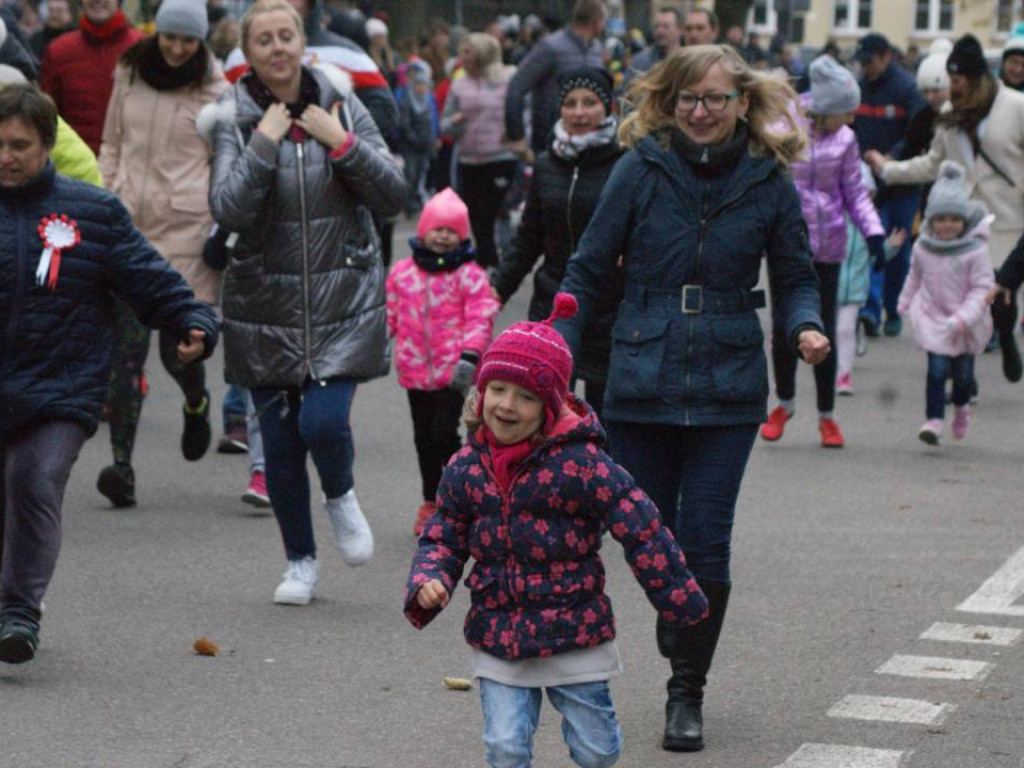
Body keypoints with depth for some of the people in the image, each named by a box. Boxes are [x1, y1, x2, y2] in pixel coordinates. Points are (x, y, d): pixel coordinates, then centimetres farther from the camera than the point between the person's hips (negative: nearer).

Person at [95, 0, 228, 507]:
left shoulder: (214, 92, 1)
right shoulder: (129, 75, 10)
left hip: (185, 227, -2)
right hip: (128, 223, 2)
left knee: (179, 342, -3)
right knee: (126, 345, -6)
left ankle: (196, 404, 33)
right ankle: (121, 463, -9)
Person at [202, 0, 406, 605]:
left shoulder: (340, 106, 2)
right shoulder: (235, 119, -2)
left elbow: (394, 194, -3)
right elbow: (228, 209, -16)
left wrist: (342, 143, -13)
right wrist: (264, 143, -19)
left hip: (345, 299, 0)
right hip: (267, 301, 0)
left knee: (324, 420, -15)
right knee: (280, 438, 5)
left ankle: (341, 497, 19)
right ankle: (301, 561, 23)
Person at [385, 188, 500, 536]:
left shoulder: (470, 275, -6)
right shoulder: (402, 272, 6)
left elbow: (479, 320, -11)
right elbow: (391, 314, 17)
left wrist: (469, 358, -22)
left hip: (452, 372, -4)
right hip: (415, 370, 4)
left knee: (444, 431, -12)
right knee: (424, 436, 12)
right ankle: (431, 501, 25)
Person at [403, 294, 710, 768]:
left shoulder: (579, 462, -14)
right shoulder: (466, 468, 0)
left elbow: (640, 528, -11)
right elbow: (442, 538, 9)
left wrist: (679, 600, -9)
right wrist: (428, 581, -12)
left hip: (574, 633, -2)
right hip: (497, 636, 3)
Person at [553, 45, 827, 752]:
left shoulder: (769, 184, 1)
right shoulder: (642, 170, -2)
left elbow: (795, 277, 11)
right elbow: (590, 270, 3)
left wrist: (804, 326, -10)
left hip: (727, 390, 0)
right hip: (641, 383, 1)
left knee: (705, 544, -4)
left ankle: (688, 693, 11)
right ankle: (677, 626, 39)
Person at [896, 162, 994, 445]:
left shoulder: (975, 250, -16)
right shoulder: (923, 247, -4)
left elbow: (982, 287, -15)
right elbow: (915, 275, 15)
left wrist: (962, 318, -24)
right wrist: (905, 302, 23)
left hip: (967, 324, -1)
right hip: (933, 317, 1)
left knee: (963, 372, 12)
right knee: (937, 369, -11)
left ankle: (961, 408, 41)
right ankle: (934, 421, -10)